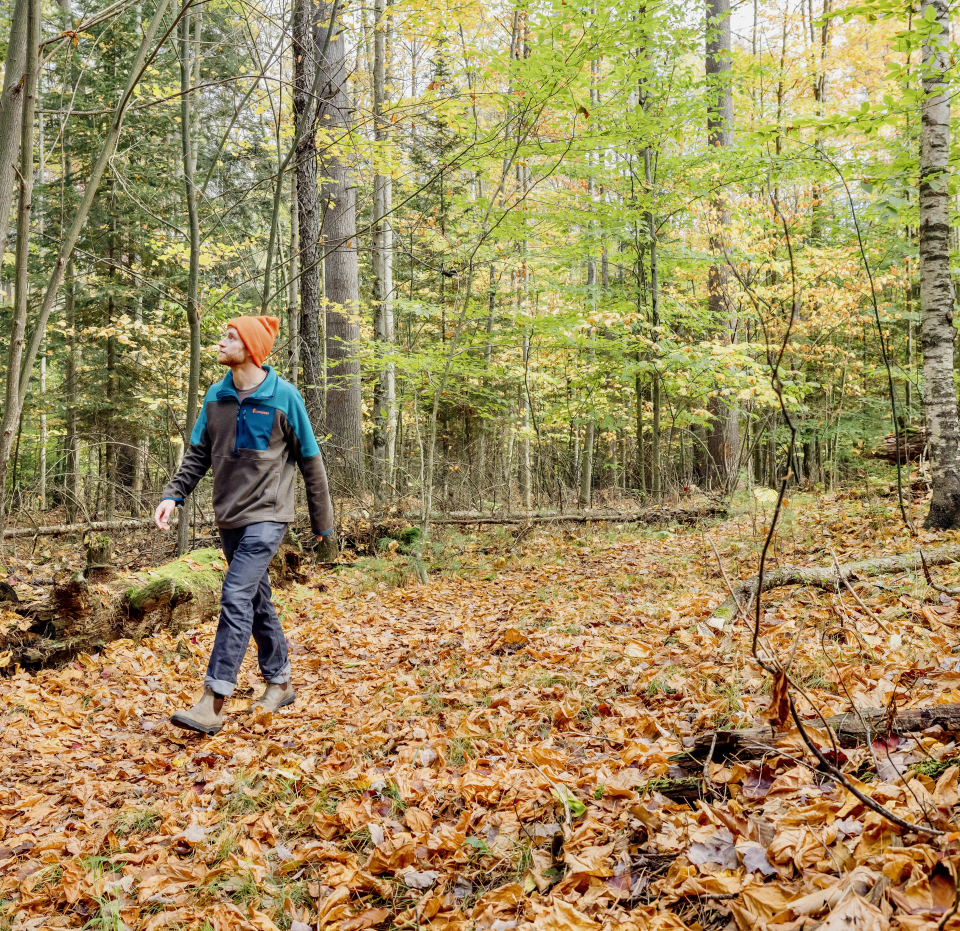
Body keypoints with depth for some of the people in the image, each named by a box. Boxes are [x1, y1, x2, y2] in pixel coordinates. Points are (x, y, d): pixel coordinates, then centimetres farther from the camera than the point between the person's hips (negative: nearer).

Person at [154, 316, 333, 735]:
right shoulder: (216, 396, 6)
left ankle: (213, 702, -13)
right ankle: (280, 683, 28)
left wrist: (322, 521, 2)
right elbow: (197, 455, 12)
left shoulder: (283, 396, -9)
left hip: (266, 515, -6)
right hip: (230, 515, 6)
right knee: (258, 601, 14)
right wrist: (173, 495, -4)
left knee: (236, 598, -15)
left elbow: (310, 461, -2)